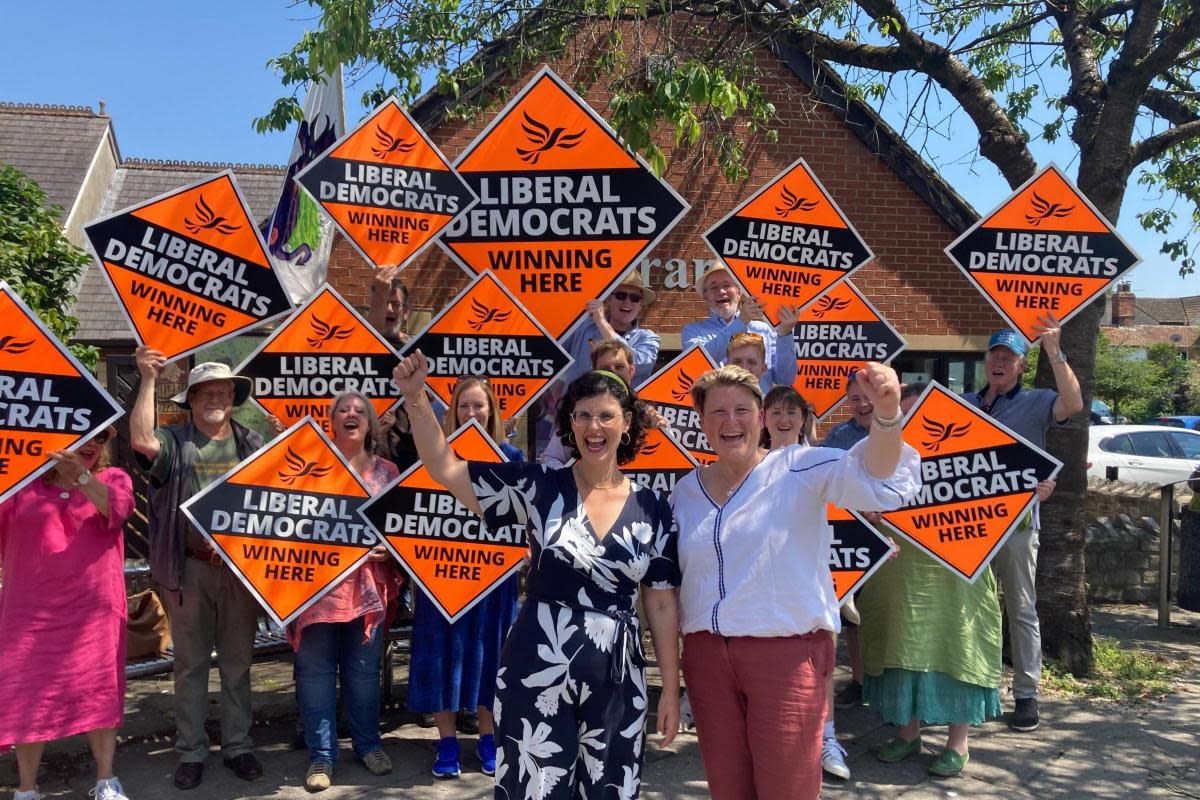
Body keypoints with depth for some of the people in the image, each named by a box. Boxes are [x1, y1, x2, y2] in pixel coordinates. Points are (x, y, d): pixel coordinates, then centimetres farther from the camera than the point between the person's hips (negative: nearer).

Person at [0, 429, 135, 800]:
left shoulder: (113, 478, 4)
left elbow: (119, 508, -17)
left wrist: (80, 476, -26)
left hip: (94, 609, 0)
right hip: (30, 609, 0)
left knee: (98, 692, 6)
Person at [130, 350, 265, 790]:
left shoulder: (252, 442, 8)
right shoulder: (175, 440, 1)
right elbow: (142, 440, -21)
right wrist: (148, 379, -18)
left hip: (241, 566, 2)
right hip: (190, 568, -1)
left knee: (237, 662, 11)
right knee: (191, 664, 9)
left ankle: (238, 745, 23)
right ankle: (191, 751, 20)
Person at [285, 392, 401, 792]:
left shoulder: (387, 471, 9)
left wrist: (388, 546, -8)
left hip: (367, 584, 2)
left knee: (364, 668, 11)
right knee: (316, 669, 4)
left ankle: (368, 744, 28)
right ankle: (321, 755, 16)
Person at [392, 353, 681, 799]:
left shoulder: (652, 509, 2)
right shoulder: (539, 488, -3)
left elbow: (662, 604, 5)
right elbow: (445, 469, -6)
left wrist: (671, 687, 5)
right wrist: (416, 398, -18)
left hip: (616, 682, 2)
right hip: (537, 676, -2)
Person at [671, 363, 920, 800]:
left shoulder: (800, 468, -5)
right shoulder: (685, 490, 8)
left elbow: (876, 482, -22)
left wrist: (886, 414, -40)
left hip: (788, 653, -4)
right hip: (705, 655, 4)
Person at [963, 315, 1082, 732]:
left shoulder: (1035, 402, -3)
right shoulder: (965, 403, 10)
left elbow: (1073, 404, -24)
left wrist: (1054, 352, -30)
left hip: (1017, 522, -4)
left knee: (1021, 610, 3)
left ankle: (1026, 694, 11)